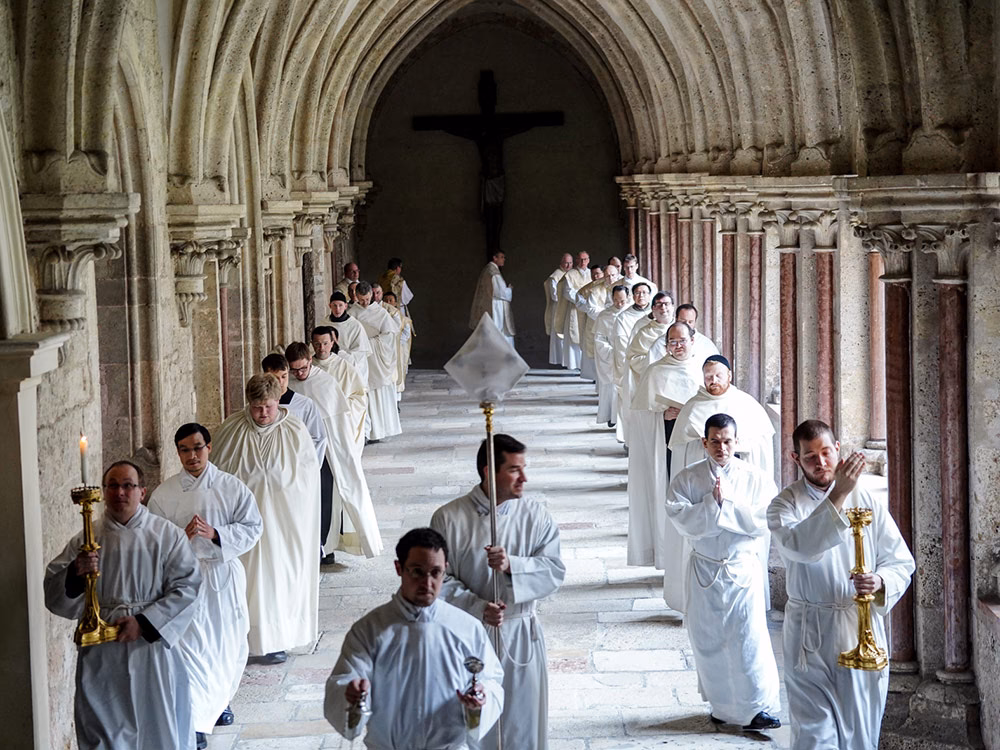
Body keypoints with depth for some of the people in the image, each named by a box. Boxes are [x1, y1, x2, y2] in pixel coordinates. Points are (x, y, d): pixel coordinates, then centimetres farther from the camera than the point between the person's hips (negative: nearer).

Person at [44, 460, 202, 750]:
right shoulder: (86, 538, 5)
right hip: (101, 659, 1)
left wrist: (144, 623, -15)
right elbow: (53, 595, 2)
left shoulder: (167, 535, 1)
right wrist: (74, 574, -20)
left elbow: (187, 588, -5)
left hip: (152, 647, -1)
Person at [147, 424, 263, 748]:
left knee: (229, 643, 15)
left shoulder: (232, 487, -2)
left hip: (224, 573, 2)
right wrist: (183, 535, -21)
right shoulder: (163, 494, -2)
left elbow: (252, 527, -4)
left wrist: (216, 534, -18)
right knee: (190, 646, -10)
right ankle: (196, 721, -8)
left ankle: (219, 700, 41)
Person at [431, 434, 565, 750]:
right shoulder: (449, 518, -9)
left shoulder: (535, 516, -3)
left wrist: (511, 566, -26)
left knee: (521, 723, 10)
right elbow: (440, 581, -10)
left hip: (520, 635, 2)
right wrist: (478, 609, -23)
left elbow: (555, 571, -9)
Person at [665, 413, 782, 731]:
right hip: (704, 570, 2)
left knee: (750, 639, -6)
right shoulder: (687, 479, 0)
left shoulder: (756, 478, -2)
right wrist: (713, 502, -21)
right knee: (708, 640, 9)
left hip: (743, 568, -1)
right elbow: (682, 520, -13)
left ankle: (759, 707, 3)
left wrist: (726, 502, -17)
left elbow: (763, 521, -14)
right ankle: (722, 705, 25)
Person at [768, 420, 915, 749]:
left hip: (862, 631, 2)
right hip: (809, 634, -2)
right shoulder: (785, 505, -3)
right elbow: (797, 545, -26)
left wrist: (880, 581, -18)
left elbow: (901, 562, 5)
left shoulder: (867, 500, 3)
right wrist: (838, 494, -32)